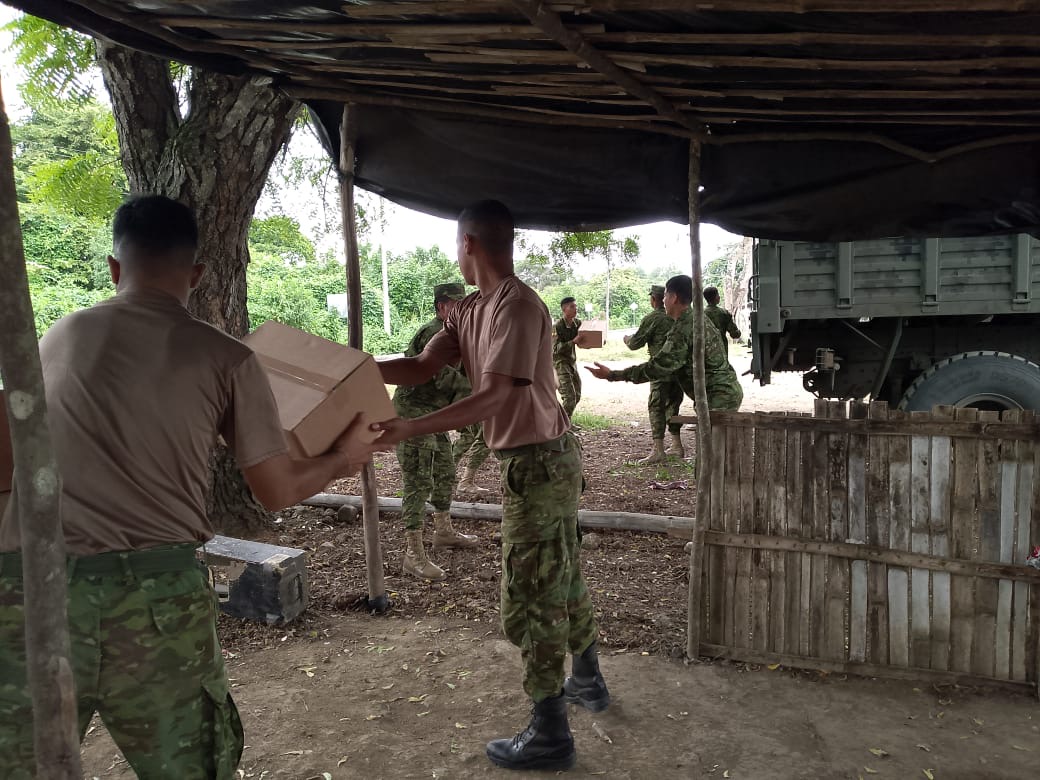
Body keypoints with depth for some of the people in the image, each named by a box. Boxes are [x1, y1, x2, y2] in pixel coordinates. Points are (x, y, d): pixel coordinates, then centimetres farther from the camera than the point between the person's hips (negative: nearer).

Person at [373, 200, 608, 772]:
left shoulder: (518, 307, -22)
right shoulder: (471, 311, 7)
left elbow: (492, 398, -29)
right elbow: (422, 367, 3)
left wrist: (409, 429, -34)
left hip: (538, 465, -10)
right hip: (546, 460, 10)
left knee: (531, 597, -1)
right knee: (563, 578, 23)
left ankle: (550, 734, 13)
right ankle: (588, 680, 42)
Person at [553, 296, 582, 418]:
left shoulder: (578, 323, 1)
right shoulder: (557, 326, -17)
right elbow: (556, 348, -22)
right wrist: (573, 341, -33)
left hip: (572, 361, 7)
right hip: (560, 362, -7)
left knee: (577, 395, 12)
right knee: (569, 396, -12)